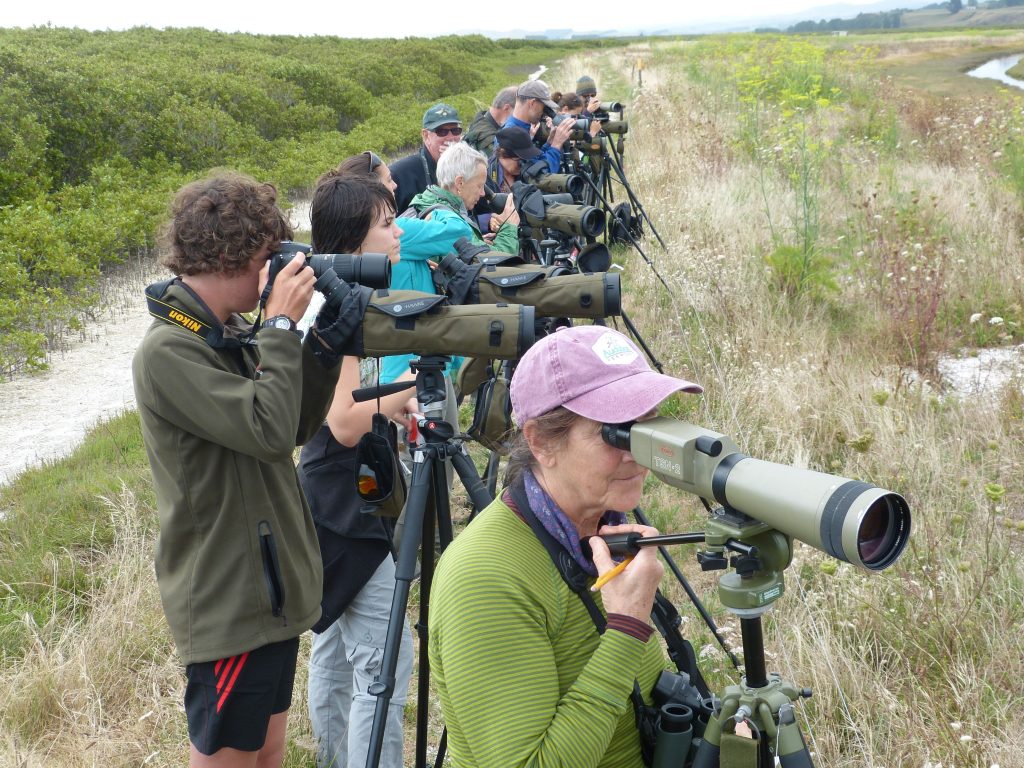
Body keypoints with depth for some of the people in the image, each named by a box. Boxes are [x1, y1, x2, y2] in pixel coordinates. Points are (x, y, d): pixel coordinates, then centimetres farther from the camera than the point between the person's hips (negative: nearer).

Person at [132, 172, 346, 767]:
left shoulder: (232, 334, 7)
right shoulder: (169, 352, -19)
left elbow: (299, 426, 10)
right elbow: (269, 430, -27)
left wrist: (324, 341, -3)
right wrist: (282, 326, -19)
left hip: (273, 586, 9)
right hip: (229, 603, -9)